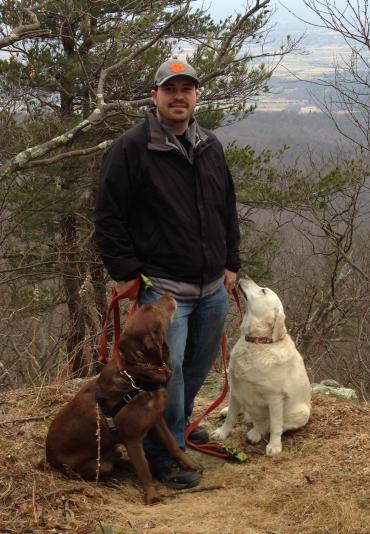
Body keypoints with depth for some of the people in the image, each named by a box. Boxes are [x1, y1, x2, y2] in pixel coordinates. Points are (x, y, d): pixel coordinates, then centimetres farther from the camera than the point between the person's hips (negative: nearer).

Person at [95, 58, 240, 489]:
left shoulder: (211, 147, 10)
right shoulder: (131, 149, -10)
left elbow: (228, 210, 18)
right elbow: (108, 217, -9)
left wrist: (231, 262, 14)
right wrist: (123, 271, -12)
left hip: (213, 285, 7)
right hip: (163, 287, -6)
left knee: (201, 362, 18)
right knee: (167, 369, -6)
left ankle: (179, 420, 41)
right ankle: (163, 454, 8)